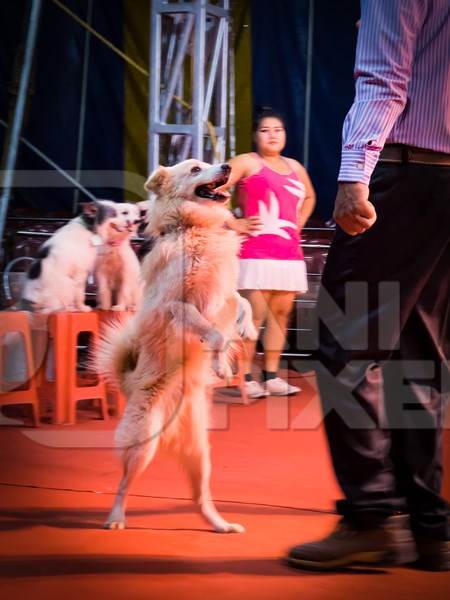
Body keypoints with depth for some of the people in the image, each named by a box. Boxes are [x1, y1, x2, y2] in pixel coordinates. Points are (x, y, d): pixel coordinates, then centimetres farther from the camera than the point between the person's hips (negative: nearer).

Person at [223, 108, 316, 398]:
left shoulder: (294, 167, 18)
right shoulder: (247, 163, -1)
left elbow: (309, 197, 36)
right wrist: (234, 224, -10)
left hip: (290, 254, 6)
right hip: (257, 253, -6)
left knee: (281, 314, 5)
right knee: (256, 315, -11)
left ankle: (272, 377, 11)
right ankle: (247, 378, -8)